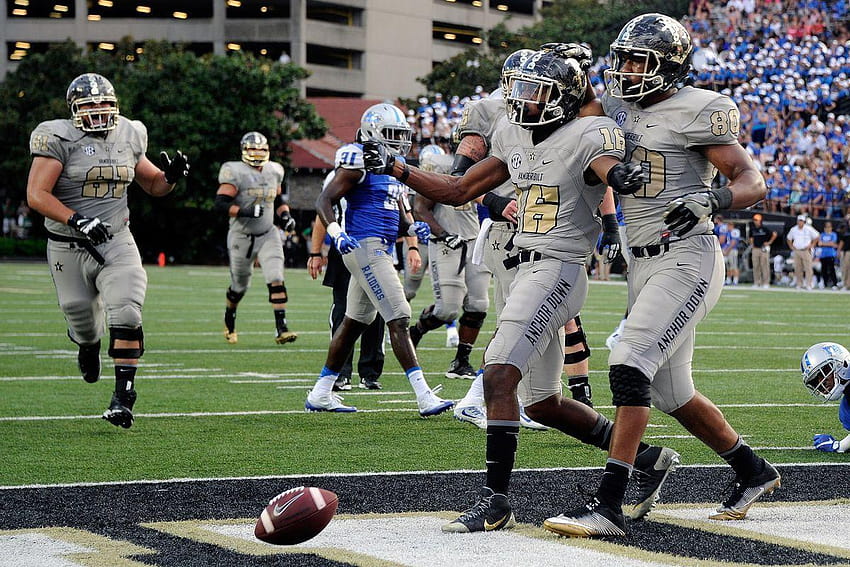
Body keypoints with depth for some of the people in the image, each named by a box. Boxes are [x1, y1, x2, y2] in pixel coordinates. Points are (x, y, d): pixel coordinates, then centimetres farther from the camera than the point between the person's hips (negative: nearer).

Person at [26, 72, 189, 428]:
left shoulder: (128, 138, 7)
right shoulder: (59, 139, -10)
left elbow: (153, 186, 20)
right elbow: (36, 195, -17)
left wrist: (172, 176, -3)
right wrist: (77, 221, -28)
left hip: (116, 243, 2)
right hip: (69, 248, -2)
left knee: (126, 315, -18)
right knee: (83, 319, 11)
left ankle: (123, 396, -16)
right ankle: (88, 345, 50)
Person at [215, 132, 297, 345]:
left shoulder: (273, 172, 7)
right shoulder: (236, 173, -12)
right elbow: (221, 203, -19)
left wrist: (285, 215, 4)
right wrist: (244, 211, -31)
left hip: (268, 235, 4)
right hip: (242, 237, -4)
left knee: (276, 280, -14)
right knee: (240, 285, 11)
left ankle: (281, 328, -18)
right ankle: (229, 320, 39)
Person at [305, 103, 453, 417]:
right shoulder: (361, 162, -9)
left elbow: (400, 217, 23)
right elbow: (324, 201, -13)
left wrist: (413, 229, 1)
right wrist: (336, 234, -28)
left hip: (380, 250, 10)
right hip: (365, 247, -10)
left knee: (353, 323, 14)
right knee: (398, 319, -13)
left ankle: (320, 394, 22)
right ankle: (425, 396, -15)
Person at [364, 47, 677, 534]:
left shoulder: (587, 135, -10)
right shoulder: (514, 136, 13)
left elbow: (607, 164, -33)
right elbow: (458, 192, 19)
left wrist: (619, 175, -57)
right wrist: (394, 167, 12)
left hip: (558, 271, -9)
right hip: (527, 269, 9)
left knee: (499, 376, -19)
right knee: (542, 403, 15)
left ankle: (496, 501, -16)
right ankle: (648, 458, 28)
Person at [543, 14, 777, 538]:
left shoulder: (696, 112, -9)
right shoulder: (620, 108, 13)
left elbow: (754, 181, -13)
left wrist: (712, 199, -33)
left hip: (687, 258, -9)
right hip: (644, 262, 9)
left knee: (630, 367, -20)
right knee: (673, 393, 15)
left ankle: (608, 505, -20)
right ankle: (753, 471, 36)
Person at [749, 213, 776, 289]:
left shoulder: (765, 229, -6)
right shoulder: (752, 229, 10)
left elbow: (774, 234, -2)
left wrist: (770, 242, -2)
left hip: (764, 249, -5)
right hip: (755, 249, 5)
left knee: (765, 266, -6)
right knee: (755, 266, 6)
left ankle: (766, 283, -4)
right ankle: (756, 283, 12)